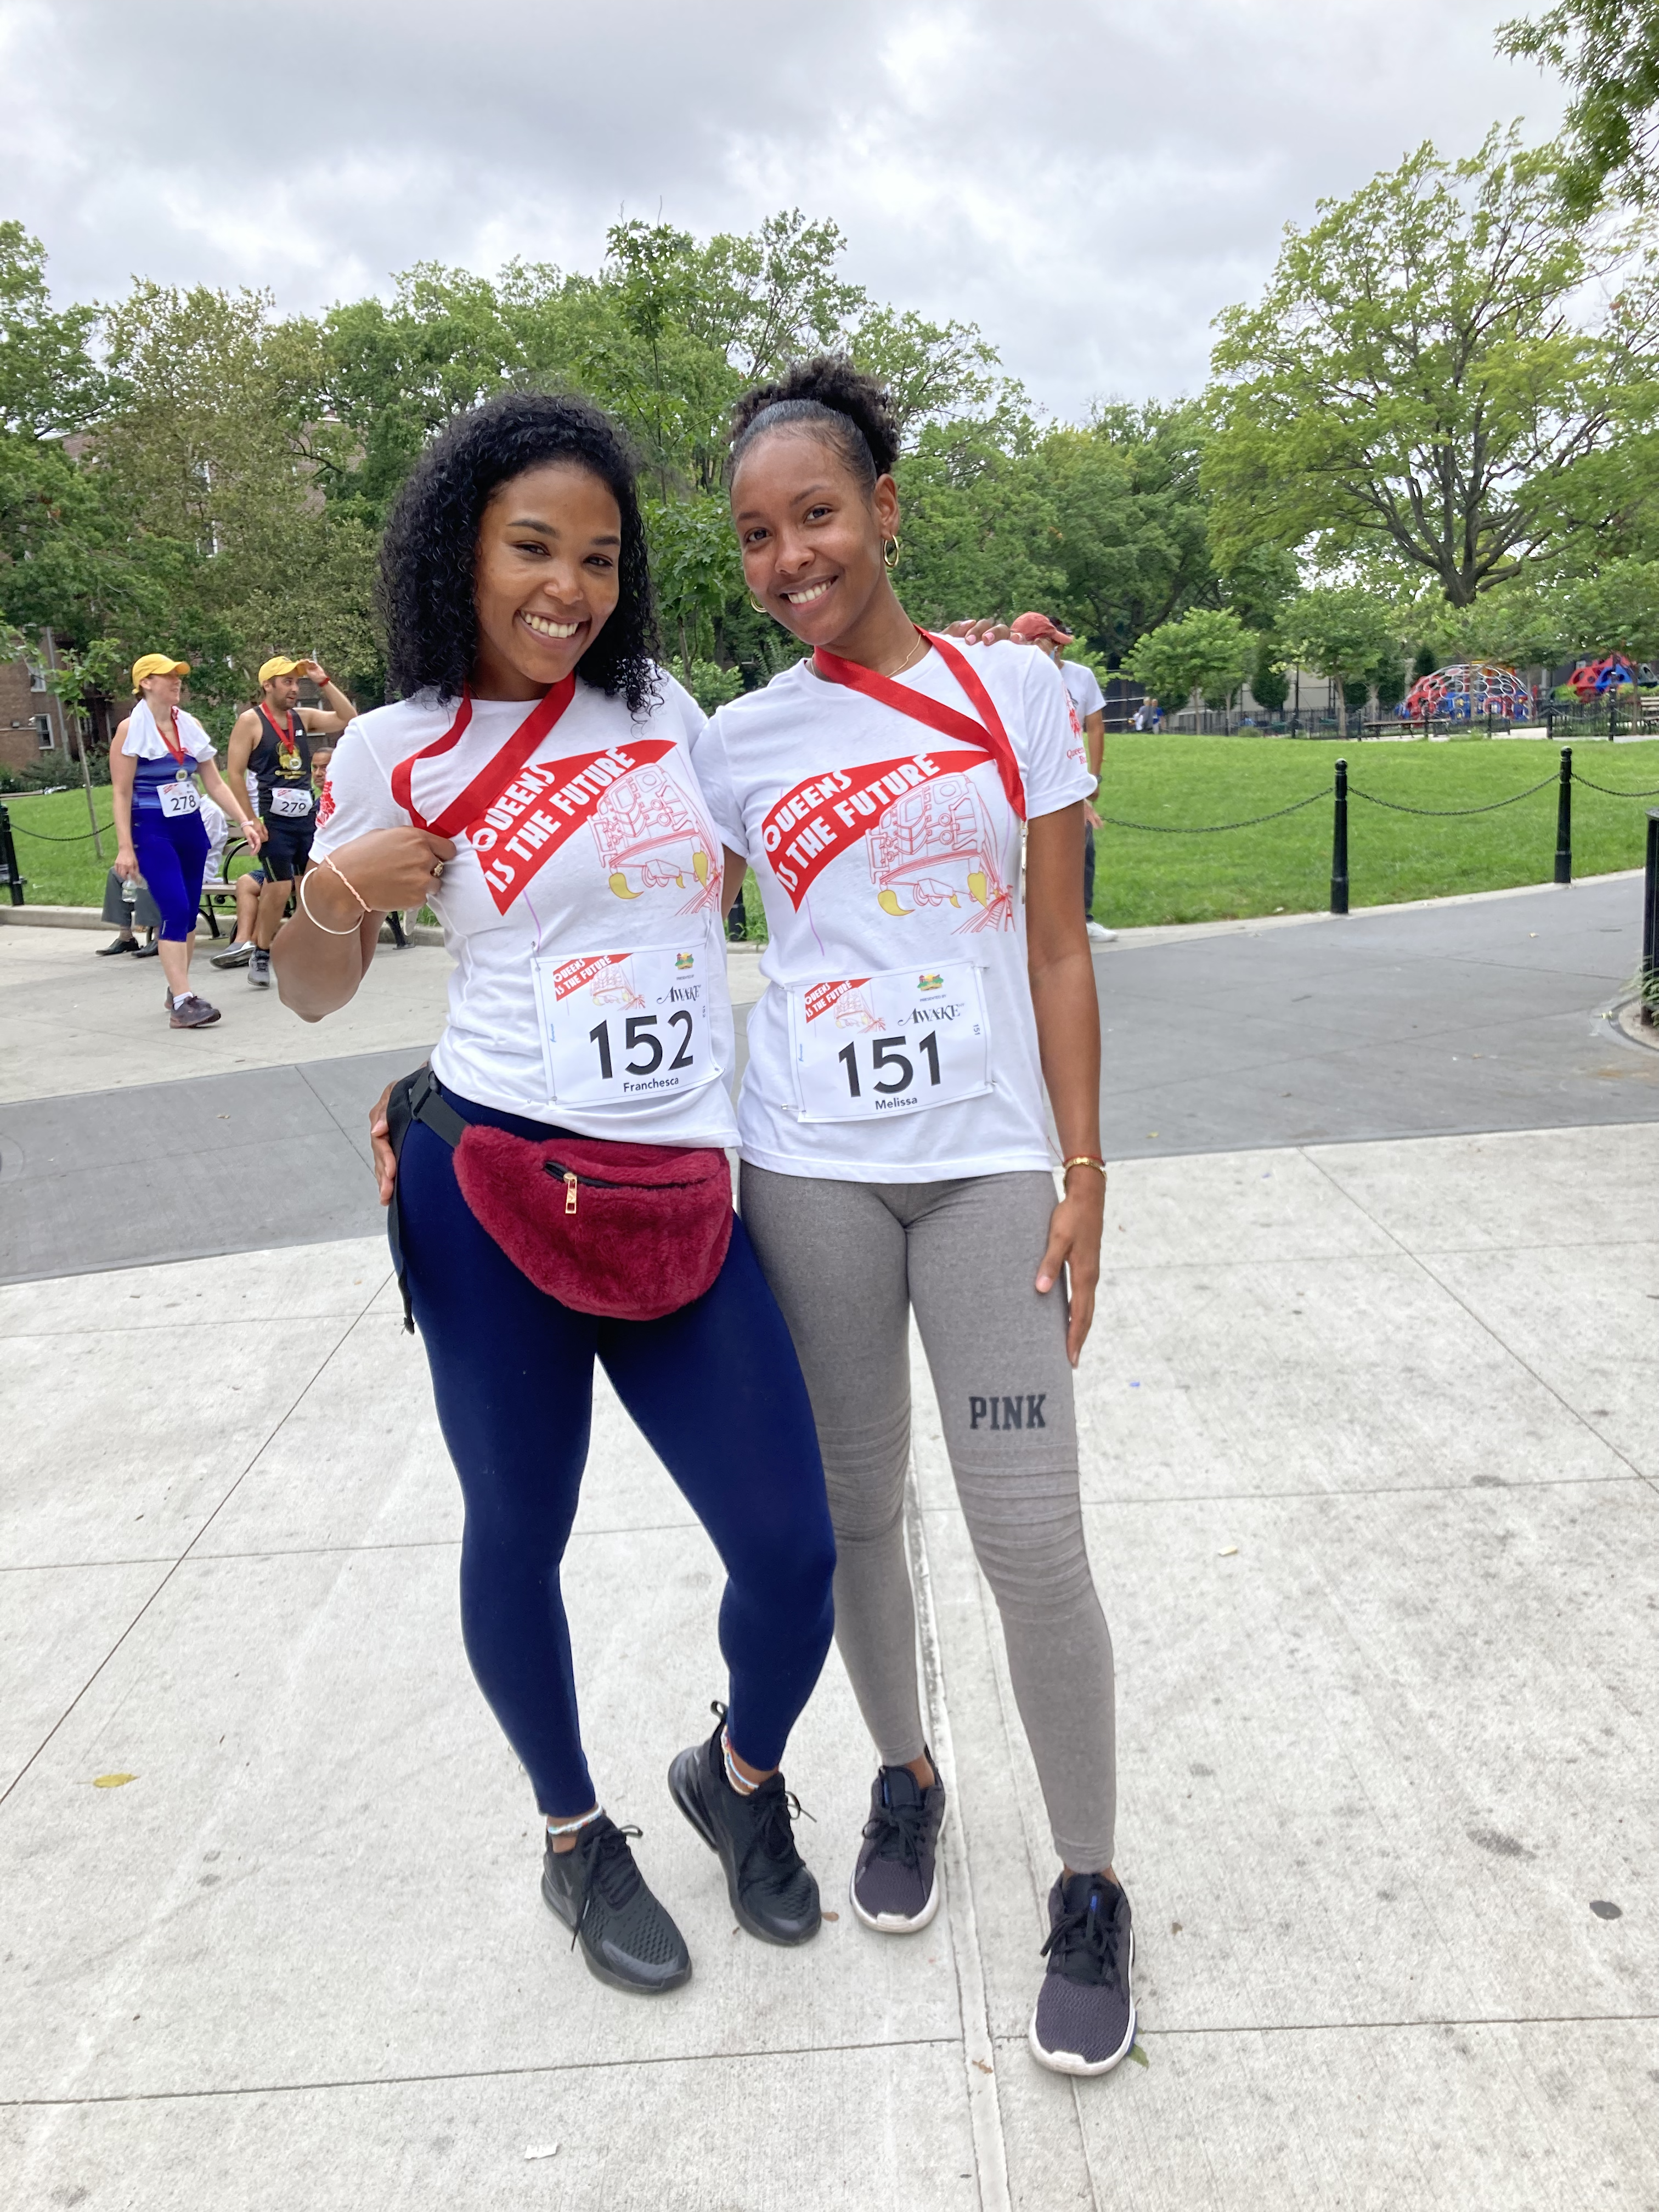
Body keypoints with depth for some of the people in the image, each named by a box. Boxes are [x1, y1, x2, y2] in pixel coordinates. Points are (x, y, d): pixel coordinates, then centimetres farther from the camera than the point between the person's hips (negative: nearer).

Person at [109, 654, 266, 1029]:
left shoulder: (191, 725, 8)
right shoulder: (131, 729, -7)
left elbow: (215, 783, 12)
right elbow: (121, 793, -9)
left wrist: (245, 821, 2)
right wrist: (125, 848, -15)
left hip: (191, 828, 6)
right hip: (152, 831, -6)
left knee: (189, 912, 8)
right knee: (175, 910, -16)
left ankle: (177, 989, 22)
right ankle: (182, 1003, -17)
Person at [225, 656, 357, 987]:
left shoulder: (303, 717, 11)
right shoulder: (250, 721, -3)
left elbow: (348, 719, 8)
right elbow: (235, 774, -6)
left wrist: (324, 682, 1)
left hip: (309, 817, 5)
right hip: (274, 821, -5)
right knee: (279, 890, -8)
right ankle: (260, 955, 6)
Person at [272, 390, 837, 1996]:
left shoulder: (662, 708, 10)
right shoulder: (397, 750, 2)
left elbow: (719, 869, 30)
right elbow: (312, 992, 10)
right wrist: (331, 892, -14)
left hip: (680, 1191, 3)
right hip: (492, 1185, -2)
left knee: (791, 1551, -1)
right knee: (518, 1535, 9)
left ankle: (740, 1777, 33)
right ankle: (577, 1839, 38)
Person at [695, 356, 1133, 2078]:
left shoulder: (1013, 690, 2)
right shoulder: (736, 746, 4)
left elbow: (1058, 954, 2)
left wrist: (1084, 1178, -2)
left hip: (987, 1167, -1)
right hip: (807, 1174, 2)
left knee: (1031, 1538, -2)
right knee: (852, 1513, 12)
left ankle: (1089, 1887, 20)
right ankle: (904, 1774, 39)